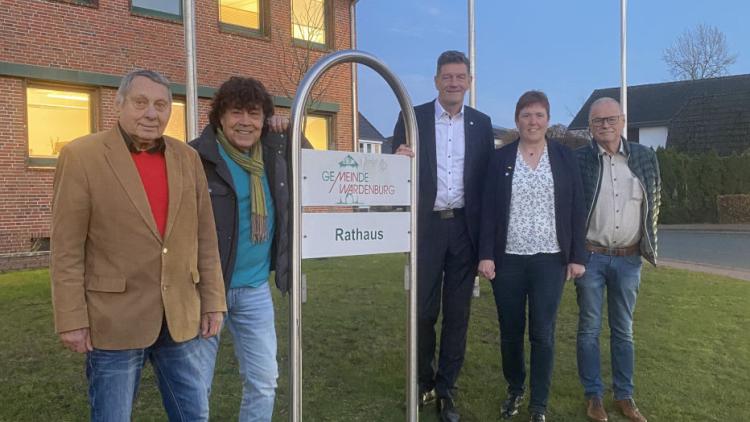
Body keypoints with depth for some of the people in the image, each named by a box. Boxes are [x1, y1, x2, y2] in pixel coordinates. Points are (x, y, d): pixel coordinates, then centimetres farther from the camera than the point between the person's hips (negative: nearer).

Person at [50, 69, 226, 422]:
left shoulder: (187, 158, 5)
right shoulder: (81, 156, -7)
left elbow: (204, 236, 6)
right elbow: (67, 248, -8)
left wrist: (213, 300, 5)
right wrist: (71, 318, -9)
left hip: (180, 316, 4)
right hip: (115, 319, -3)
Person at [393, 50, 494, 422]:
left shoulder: (481, 123, 7)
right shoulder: (413, 118, 0)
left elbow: (485, 179, 6)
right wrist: (399, 159, -24)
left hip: (465, 227, 2)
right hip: (426, 226, -2)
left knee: (458, 313, 9)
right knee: (423, 311, 8)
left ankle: (446, 389, 24)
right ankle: (423, 383, 28)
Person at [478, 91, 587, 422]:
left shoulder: (565, 158, 4)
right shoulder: (500, 158, 3)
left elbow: (576, 209, 3)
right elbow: (488, 209, 0)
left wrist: (577, 256, -2)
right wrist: (486, 255, -7)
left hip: (550, 260, 0)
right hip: (508, 259, 1)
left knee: (543, 333, 2)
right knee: (510, 332, 10)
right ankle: (514, 389, 32)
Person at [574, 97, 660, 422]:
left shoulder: (645, 157, 3)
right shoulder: (577, 159, -6)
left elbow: (654, 203, 13)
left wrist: (647, 243, 11)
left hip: (629, 259, 3)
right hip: (590, 257, -2)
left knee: (623, 330, 13)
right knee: (589, 329, 7)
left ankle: (624, 396, 26)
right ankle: (593, 396, 21)